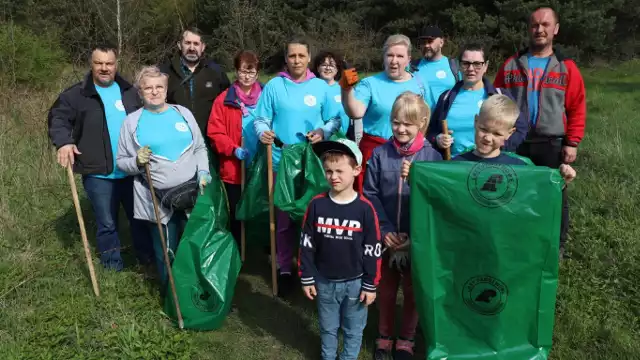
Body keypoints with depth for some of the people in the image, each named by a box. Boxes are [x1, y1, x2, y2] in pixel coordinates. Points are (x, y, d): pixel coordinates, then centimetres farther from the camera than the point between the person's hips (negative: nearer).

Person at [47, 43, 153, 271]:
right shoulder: (77, 94, -3)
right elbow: (58, 117, -3)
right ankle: (112, 264, 27)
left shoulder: (129, 92, 8)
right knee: (107, 223, 10)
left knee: (139, 217, 15)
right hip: (99, 174, -3)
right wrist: (63, 141, -22)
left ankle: (147, 258, 31)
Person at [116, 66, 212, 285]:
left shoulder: (183, 113, 7)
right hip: (158, 200, -2)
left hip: (192, 193, 2)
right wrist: (137, 162, -16)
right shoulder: (132, 121, 1)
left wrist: (203, 172, -2)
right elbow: (121, 161, 4)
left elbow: (200, 148, 13)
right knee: (167, 255, 5)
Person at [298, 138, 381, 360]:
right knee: (327, 327, 20)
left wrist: (370, 285, -5)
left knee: (353, 329, 16)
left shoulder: (364, 208, -15)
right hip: (324, 281, 2)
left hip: (355, 282, -1)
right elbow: (306, 245, -2)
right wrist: (306, 278, 0)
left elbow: (373, 250, -9)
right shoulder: (317, 204, -9)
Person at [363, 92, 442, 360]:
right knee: (386, 288, 17)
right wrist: (385, 229, -14)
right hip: (386, 235, 1)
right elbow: (369, 193, -6)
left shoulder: (432, 156, -7)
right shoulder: (380, 153, -6)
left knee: (412, 289, 15)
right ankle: (384, 336, 37)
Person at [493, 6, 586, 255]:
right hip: (515, 143, 1)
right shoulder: (511, 65, 6)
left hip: (552, 144, -1)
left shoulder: (566, 67, 2)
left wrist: (572, 142, -7)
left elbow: (577, 108, -1)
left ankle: (557, 245, 25)